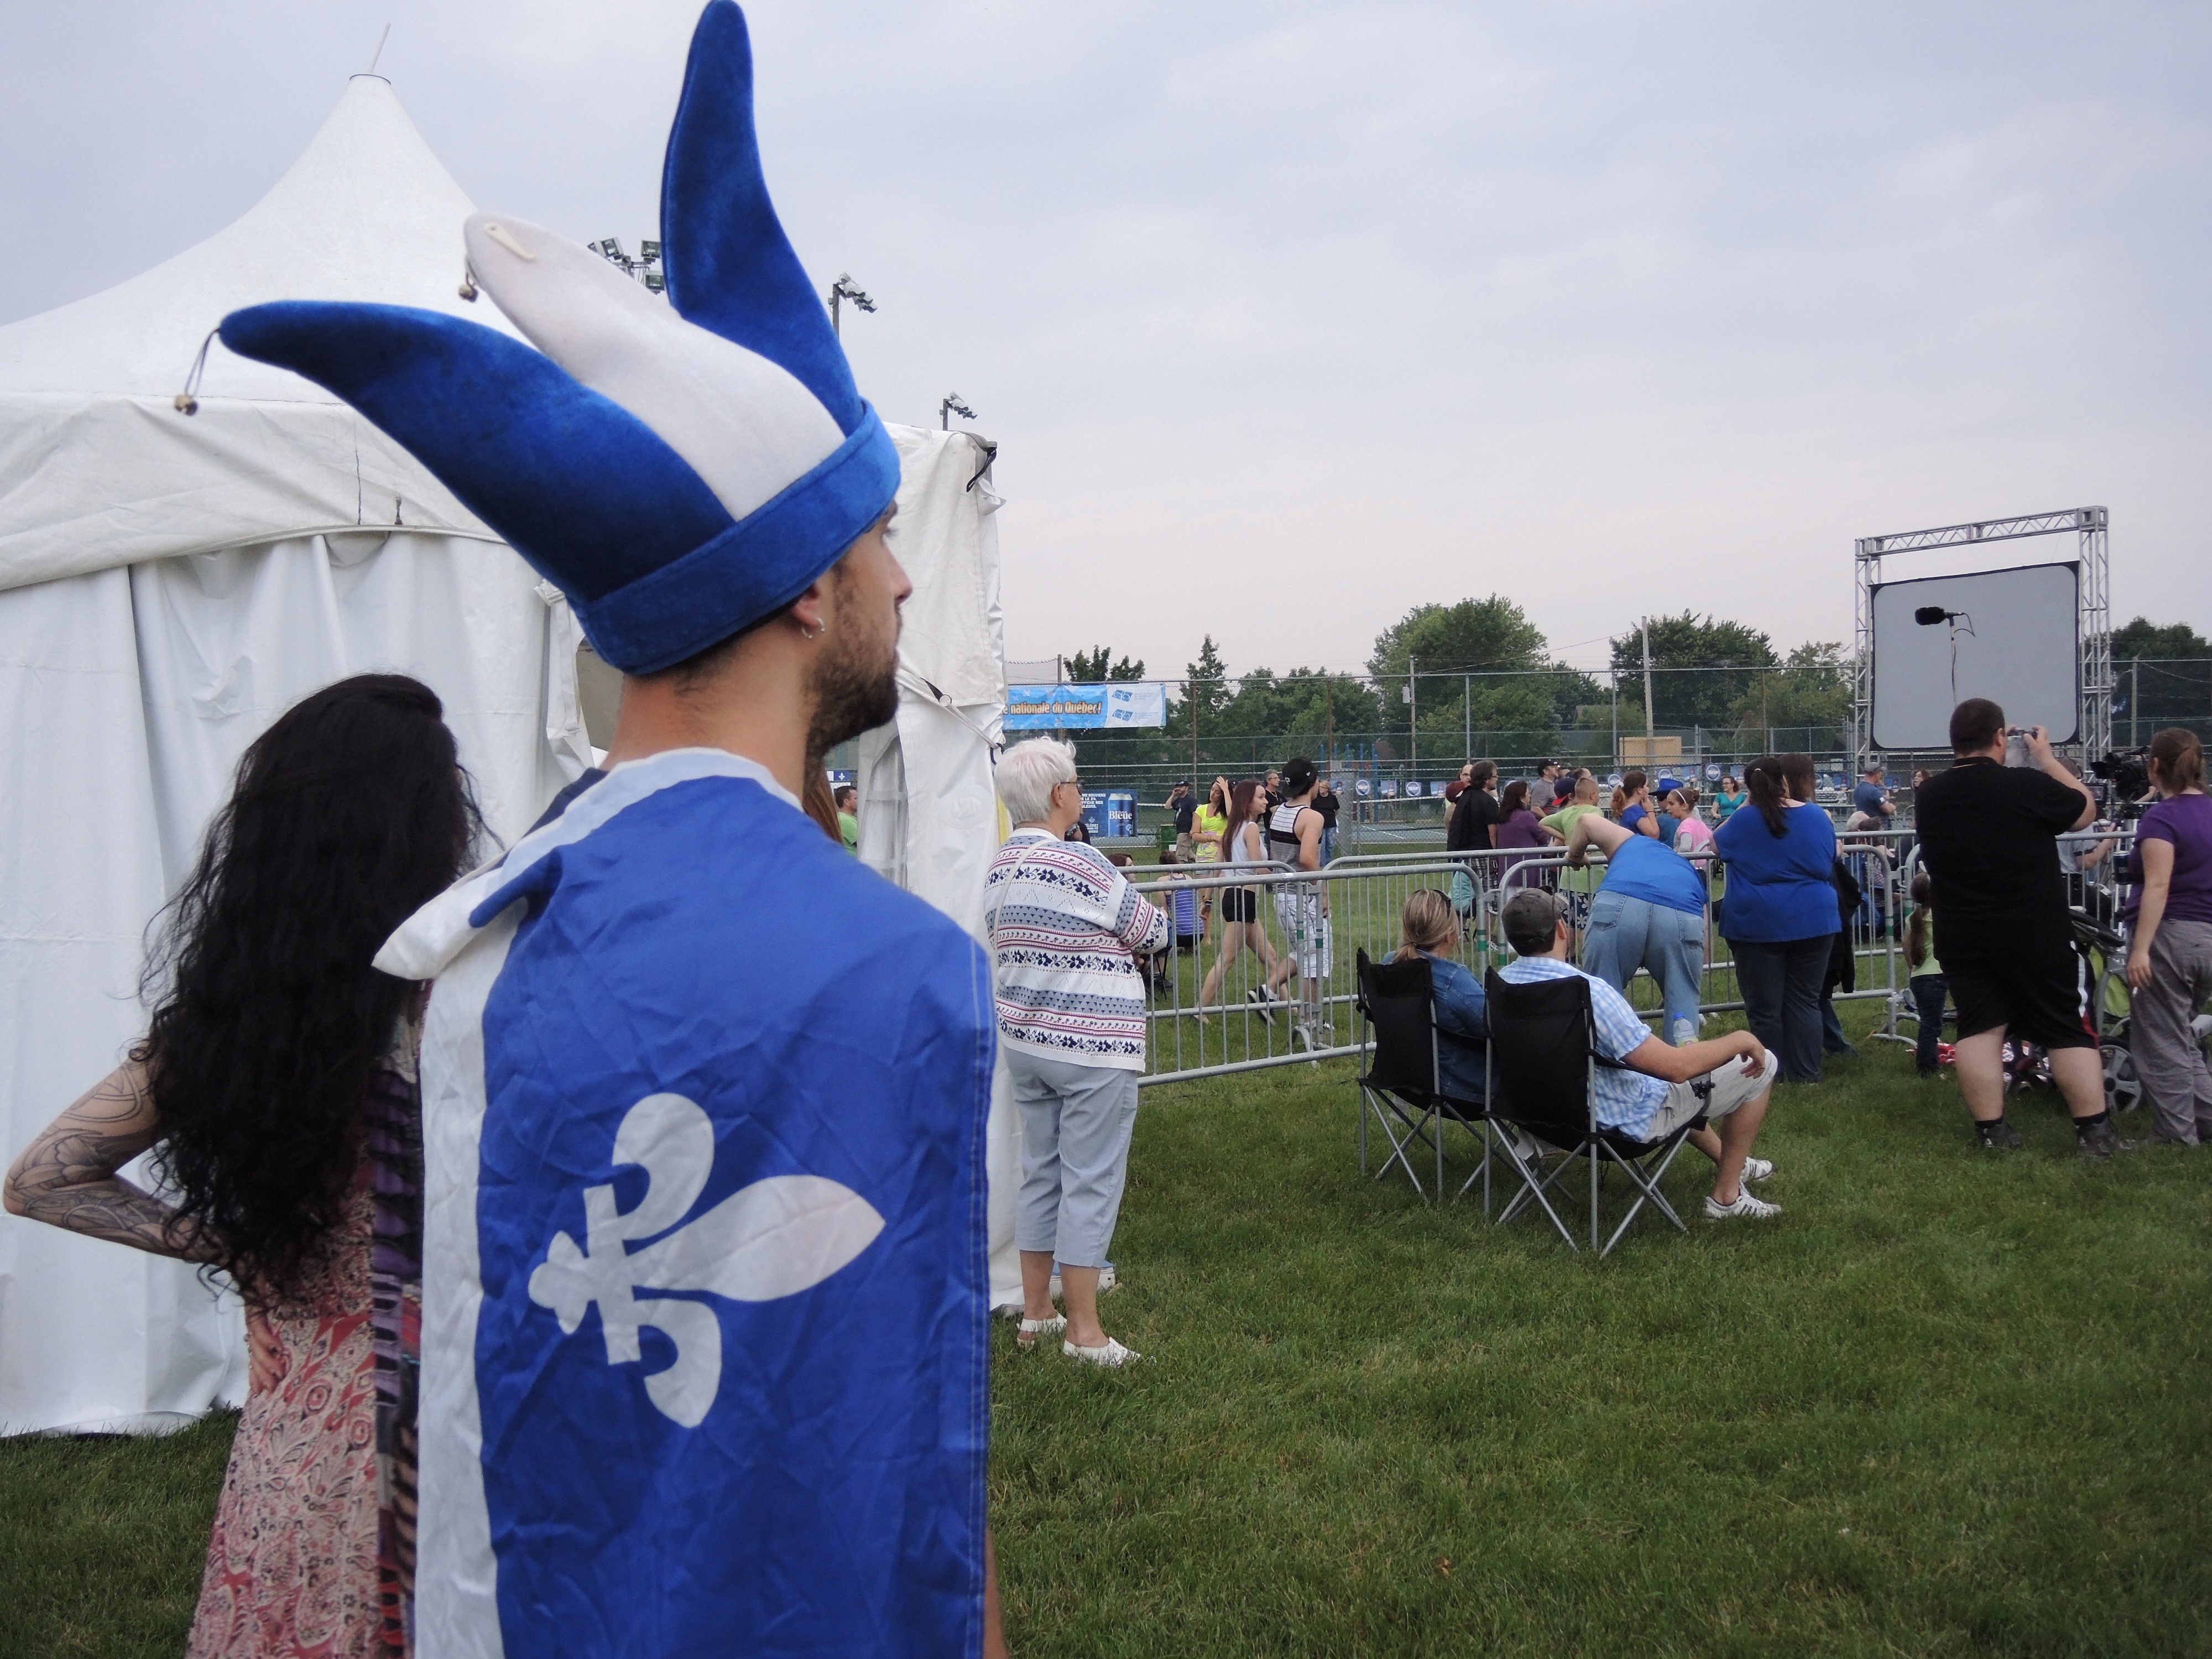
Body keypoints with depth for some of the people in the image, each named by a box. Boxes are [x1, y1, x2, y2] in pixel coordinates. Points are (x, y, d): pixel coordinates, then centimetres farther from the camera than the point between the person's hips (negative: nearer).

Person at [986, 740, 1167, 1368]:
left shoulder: (999, 867, 6)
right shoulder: (1079, 865, -19)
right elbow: (1152, 934, -8)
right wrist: (1143, 910, 13)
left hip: (1022, 1039, 8)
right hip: (1092, 1045, -8)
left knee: (1040, 1172, 16)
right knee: (1091, 1181, 0)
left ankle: (1035, 1311, 24)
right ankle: (1083, 1330, 5)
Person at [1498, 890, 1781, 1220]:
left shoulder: (1500, 982, -10)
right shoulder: (1588, 992, -34)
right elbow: (1675, 1066, -31)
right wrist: (1741, 1040, -13)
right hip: (1628, 1119, -8)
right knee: (1760, 1067, 6)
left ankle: (1726, 1158, 48)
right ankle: (1727, 1195, 16)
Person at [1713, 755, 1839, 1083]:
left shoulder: (1743, 821, -7)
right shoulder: (1818, 816, 2)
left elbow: (1715, 843, 12)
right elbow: (1830, 861, 18)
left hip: (1759, 925, -3)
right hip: (1812, 921, 3)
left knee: (1764, 1008, 4)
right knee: (1805, 1002, 9)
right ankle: (1806, 1074, 10)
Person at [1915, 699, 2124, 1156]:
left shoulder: (1929, 796, -1)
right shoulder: (2027, 785, -15)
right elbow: (2086, 809, 1)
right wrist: (2046, 757, 12)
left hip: (1963, 938, 4)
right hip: (2036, 935, -3)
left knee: (1979, 1028, 7)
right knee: (2068, 1030, 6)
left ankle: (1992, 1130, 8)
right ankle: (2095, 1132, 8)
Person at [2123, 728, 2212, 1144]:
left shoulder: (2161, 817, -11)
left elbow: (2158, 886, -20)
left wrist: (2140, 949, -24)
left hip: (2170, 936, -7)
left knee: (2163, 1046, 3)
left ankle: (2178, 1137, 6)